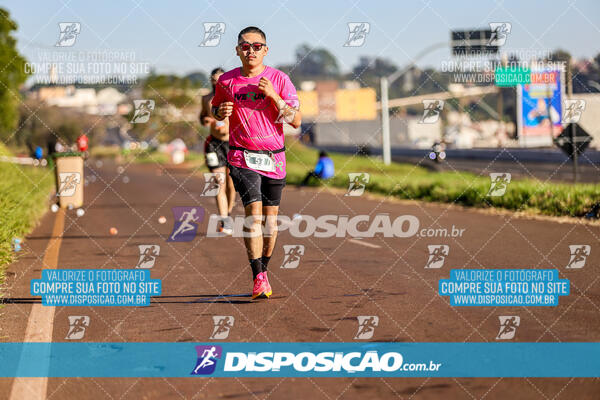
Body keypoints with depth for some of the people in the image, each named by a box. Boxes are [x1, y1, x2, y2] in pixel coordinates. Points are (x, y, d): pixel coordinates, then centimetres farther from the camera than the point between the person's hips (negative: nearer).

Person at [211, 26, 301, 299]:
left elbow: (296, 121, -6)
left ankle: (263, 269, 27)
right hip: (242, 157, -1)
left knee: (270, 218, 7)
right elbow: (215, 109, 18)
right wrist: (220, 113, -6)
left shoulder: (279, 79, -3)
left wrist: (273, 95, -18)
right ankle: (259, 278, -18)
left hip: (273, 158, 1)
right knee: (253, 213, -16)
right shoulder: (227, 81, 1)